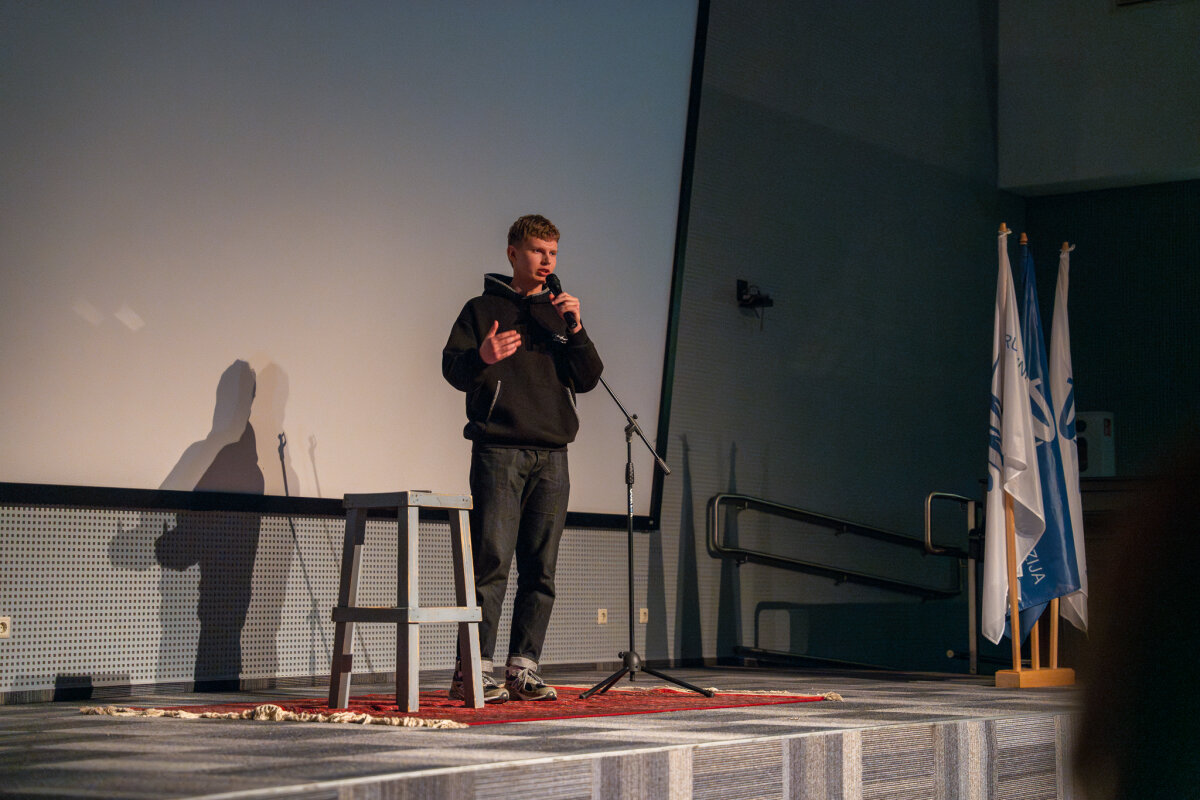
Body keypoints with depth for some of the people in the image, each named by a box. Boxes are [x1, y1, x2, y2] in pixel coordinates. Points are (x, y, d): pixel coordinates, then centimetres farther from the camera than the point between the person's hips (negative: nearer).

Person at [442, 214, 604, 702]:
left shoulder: (559, 313, 20)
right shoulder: (484, 308, 9)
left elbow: (587, 380, 12)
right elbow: (453, 369, 0)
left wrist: (575, 330, -3)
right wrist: (482, 358, -21)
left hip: (551, 456, 4)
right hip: (499, 449, -4)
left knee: (540, 569, 1)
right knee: (492, 561, -12)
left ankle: (523, 668, 4)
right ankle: (474, 671, -13)